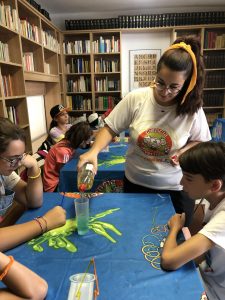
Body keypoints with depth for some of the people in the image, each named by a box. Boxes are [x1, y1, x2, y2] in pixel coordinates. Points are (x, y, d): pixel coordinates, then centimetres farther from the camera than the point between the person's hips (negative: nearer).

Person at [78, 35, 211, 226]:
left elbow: (201, 141, 3)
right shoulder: (136, 99, -15)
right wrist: (94, 151, -25)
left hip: (175, 189, 0)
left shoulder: (192, 108, -12)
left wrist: (183, 152, -17)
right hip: (135, 184, 1)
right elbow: (110, 129, -9)